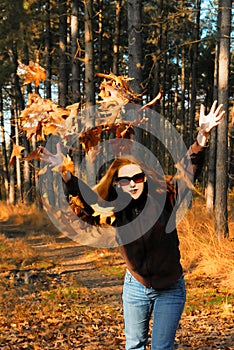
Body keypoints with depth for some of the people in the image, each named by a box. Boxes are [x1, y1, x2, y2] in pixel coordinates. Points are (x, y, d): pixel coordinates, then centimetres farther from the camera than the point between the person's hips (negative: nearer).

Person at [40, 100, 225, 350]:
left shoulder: (162, 199, -15)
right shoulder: (114, 208, -9)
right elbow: (84, 194, -16)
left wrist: (202, 136, -33)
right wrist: (65, 172, -32)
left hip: (170, 289, -2)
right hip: (135, 287, 2)